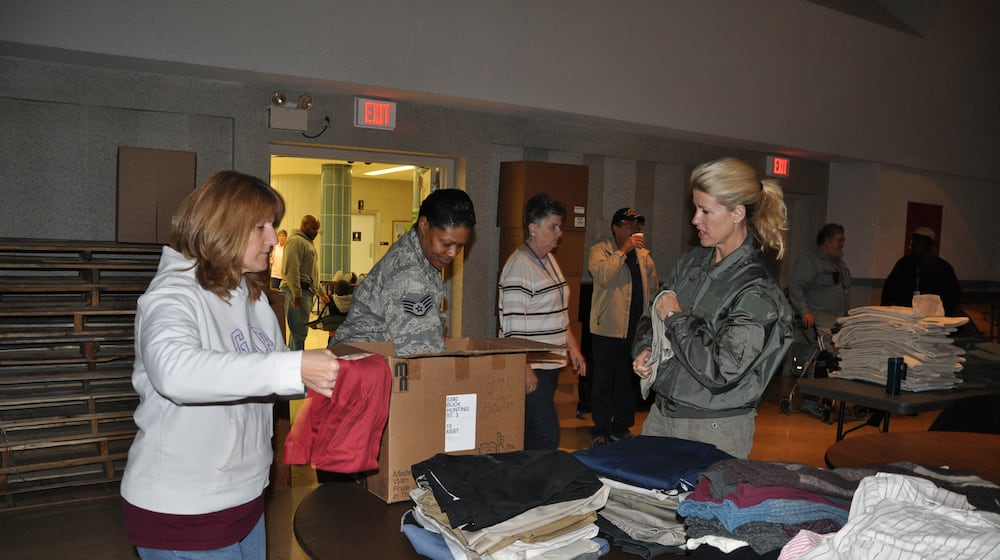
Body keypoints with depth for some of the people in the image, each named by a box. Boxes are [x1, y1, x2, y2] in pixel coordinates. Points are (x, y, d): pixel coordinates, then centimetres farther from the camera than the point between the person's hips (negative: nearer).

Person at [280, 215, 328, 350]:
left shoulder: (307, 242, 26)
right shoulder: (296, 241, -8)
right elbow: (291, 270, -18)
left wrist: (321, 292, 30)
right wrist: (297, 294, -23)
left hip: (307, 292, 10)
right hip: (298, 292, -10)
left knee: (299, 331, 12)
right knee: (299, 332, -12)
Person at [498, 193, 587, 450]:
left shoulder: (549, 260, 15)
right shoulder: (519, 266, -15)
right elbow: (513, 326, -19)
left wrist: (573, 347, 20)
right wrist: (525, 370, -20)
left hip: (550, 363, 9)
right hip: (530, 366, -9)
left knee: (535, 433, 11)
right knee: (547, 436, -11)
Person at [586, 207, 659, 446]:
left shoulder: (643, 255, 16)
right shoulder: (599, 251, -4)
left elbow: (653, 287, 24)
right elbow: (603, 276, -23)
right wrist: (623, 250, -19)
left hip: (637, 330, 6)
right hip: (609, 328, -6)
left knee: (629, 382, 12)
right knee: (603, 382, 1)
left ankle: (621, 427, 25)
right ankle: (601, 431, 12)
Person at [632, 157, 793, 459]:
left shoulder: (757, 291, -18)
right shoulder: (692, 260, 4)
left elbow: (720, 370, -25)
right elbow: (652, 316, 17)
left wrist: (676, 317, -14)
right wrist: (644, 349, -4)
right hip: (661, 414, 7)